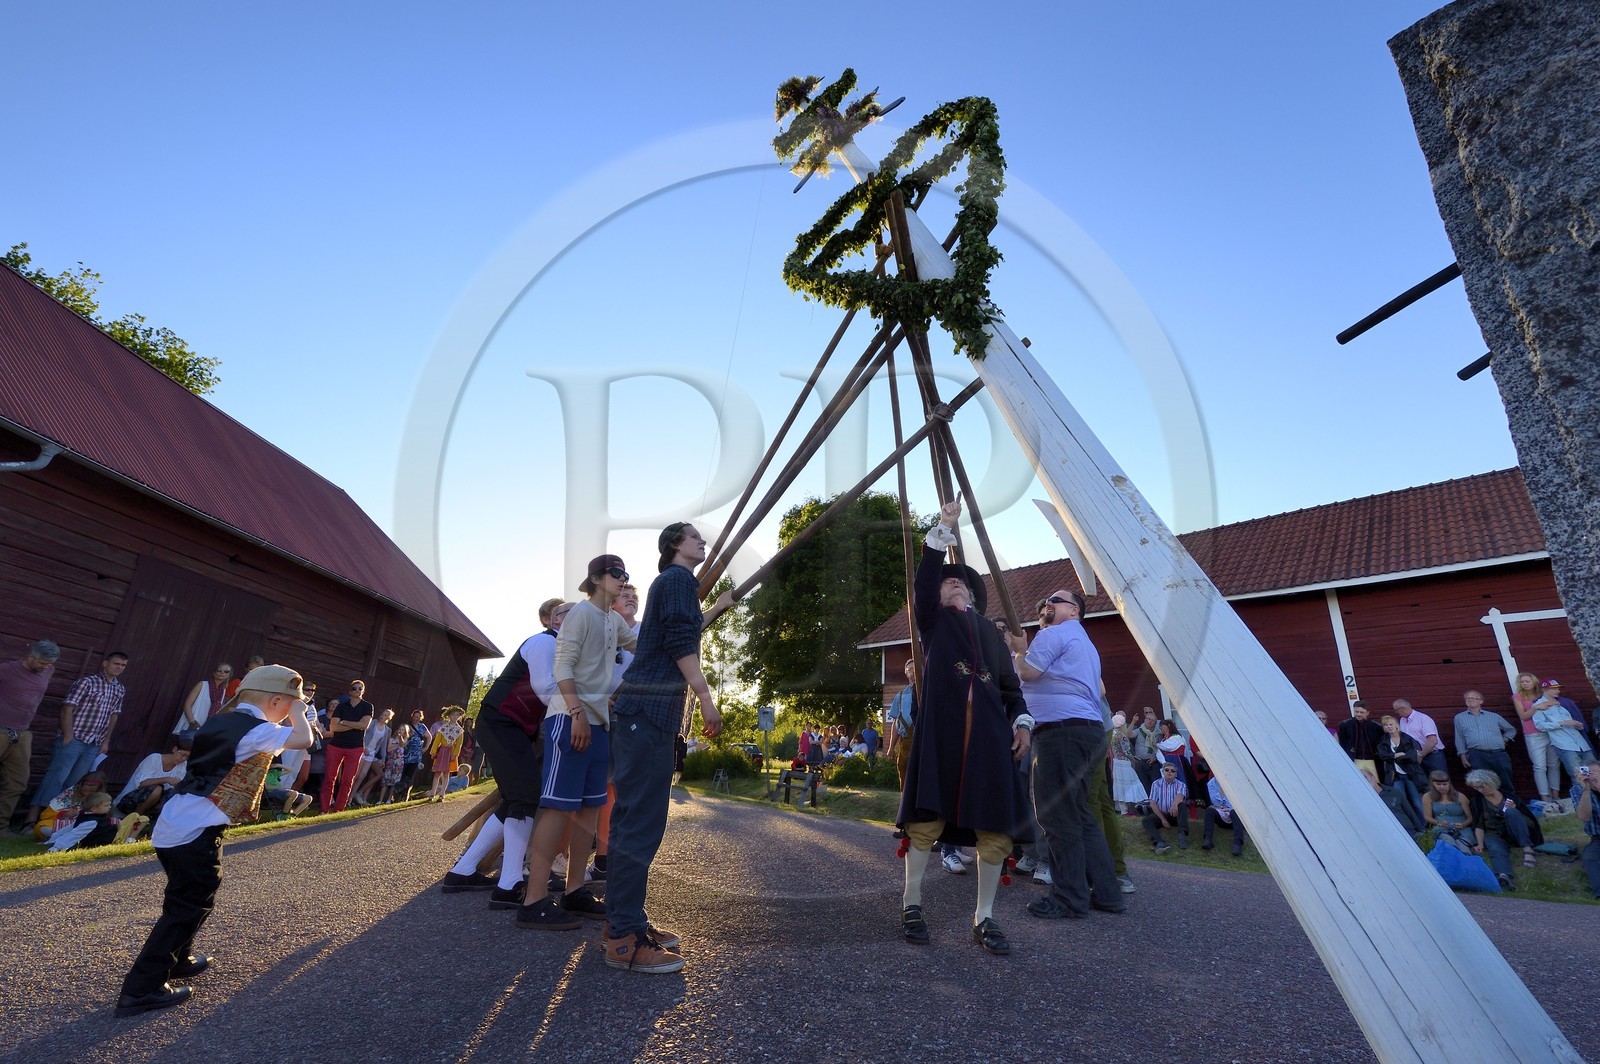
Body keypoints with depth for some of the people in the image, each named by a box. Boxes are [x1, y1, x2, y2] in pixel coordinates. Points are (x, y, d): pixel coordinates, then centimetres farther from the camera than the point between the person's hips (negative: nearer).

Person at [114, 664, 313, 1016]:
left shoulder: (219, 722, 10)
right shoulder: (255, 730, -17)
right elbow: (303, 740, -32)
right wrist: (298, 711, -13)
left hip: (174, 825, 10)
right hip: (196, 832, -10)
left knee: (186, 898, 27)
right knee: (191, 906, 4)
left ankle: (179, 959, 42)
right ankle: (141, 990, 10)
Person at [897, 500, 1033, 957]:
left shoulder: (991, 631, 24)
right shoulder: (933, 620, 15)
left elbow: (1010, 683, 19)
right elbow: (923, 580, -1)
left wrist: (1022, 719, 1)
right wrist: (943, 528, -5)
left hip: (989, 732, 4)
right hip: (942, 728, -3)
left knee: (997, 826, 1)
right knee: (928, 818, -2)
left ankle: (984, 918, 16)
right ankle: (911, 903, 16)